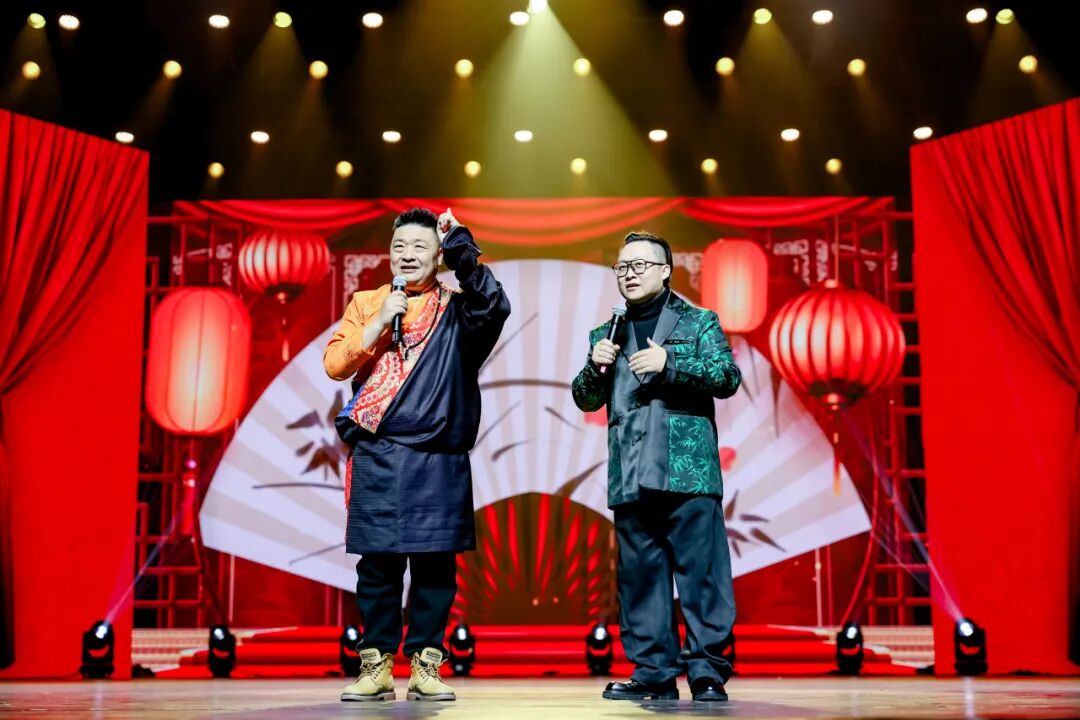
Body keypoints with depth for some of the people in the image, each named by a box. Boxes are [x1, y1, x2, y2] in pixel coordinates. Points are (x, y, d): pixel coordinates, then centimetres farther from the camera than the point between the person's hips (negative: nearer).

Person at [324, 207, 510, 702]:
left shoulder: (456, 307, 8)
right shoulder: (367, 303, 13)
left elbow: (495, 307, -15)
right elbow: (335, 365, 3)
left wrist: (461, 248, -14)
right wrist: (380, 321, -7)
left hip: (439, 460, -1)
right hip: (377, 457, 1)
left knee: (435, 564, 1)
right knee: (377, 564, 2)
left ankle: (426, 666, 10)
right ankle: (376, 666, 10)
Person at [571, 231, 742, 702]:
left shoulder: (698, 323, 9)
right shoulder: (606, 335, 20)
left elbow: (729, 377, -3)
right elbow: (586, 400, 18)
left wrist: (670, 364, -14)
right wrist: (596, 367, -2)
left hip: (688, 470, -4)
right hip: (630, 477, 4)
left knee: (701, 572, -6)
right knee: (640, 576, 4)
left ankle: (708, 672, 0)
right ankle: (653, 673, 10)